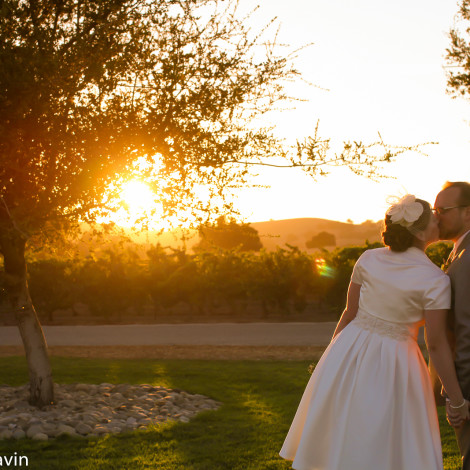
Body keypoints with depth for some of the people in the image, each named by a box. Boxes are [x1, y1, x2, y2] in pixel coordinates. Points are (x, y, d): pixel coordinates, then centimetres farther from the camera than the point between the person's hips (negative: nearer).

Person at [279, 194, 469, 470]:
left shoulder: (369, 259, -2)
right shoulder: (435, 280, -15)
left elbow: (350, 312, 4)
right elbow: (437, 345, -14)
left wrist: (333, 354, 18)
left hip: (350, 354, 5)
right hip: (393, 365, -4)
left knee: (338, 440, 17)